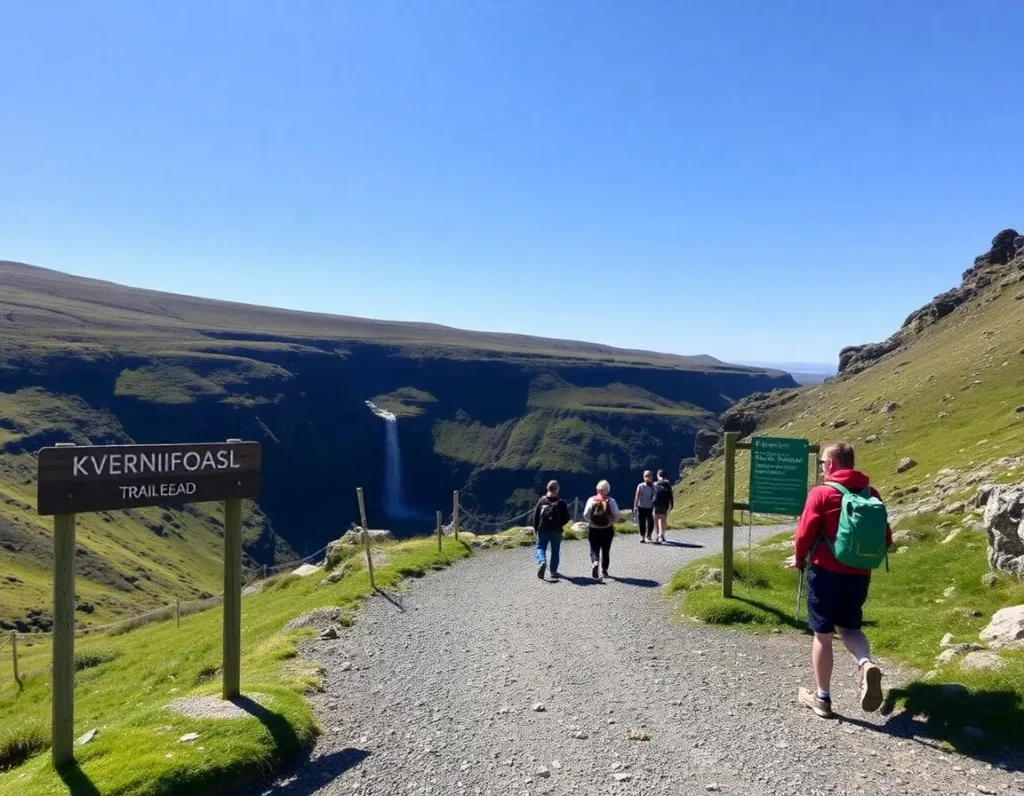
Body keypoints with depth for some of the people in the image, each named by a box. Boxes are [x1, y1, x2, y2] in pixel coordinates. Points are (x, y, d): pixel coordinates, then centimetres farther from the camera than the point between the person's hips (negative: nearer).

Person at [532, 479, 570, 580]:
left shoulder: (541, 500, -5)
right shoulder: (561, 502, -6)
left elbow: (536, 515, -4)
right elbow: (566, 518, -6)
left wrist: (535, 528, 7)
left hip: (543, 529, 0)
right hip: (556, 530, 0)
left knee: (541, 547, 10)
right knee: (555, 551, 12)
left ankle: (542, 561, -18)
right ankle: (553, 571, 14)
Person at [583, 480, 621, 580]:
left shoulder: (591, 500, -6)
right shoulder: (611, 501, -7)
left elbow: (586, 515, -10)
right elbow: (617, 515, -10)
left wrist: (590, 522, 7)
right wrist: (612, 522, 8)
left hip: (593, 529, 0)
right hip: (607, 530, 0)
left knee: (594, 548, 10)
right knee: (606, 550, 14)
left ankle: (595, 562, -19)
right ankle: (604, 571, 19)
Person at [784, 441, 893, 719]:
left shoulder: (821, 493, -12)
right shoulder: (872, 494, 3)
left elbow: (804, 535, -11)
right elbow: (886, 539, 8)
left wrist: (799, 560, 8)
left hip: (826, 573, -5)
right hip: (860, 575, 5)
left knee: (822, 634, 8)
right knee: (849, 627, 22)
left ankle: (822, 698, 18)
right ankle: (867, 665, -7)